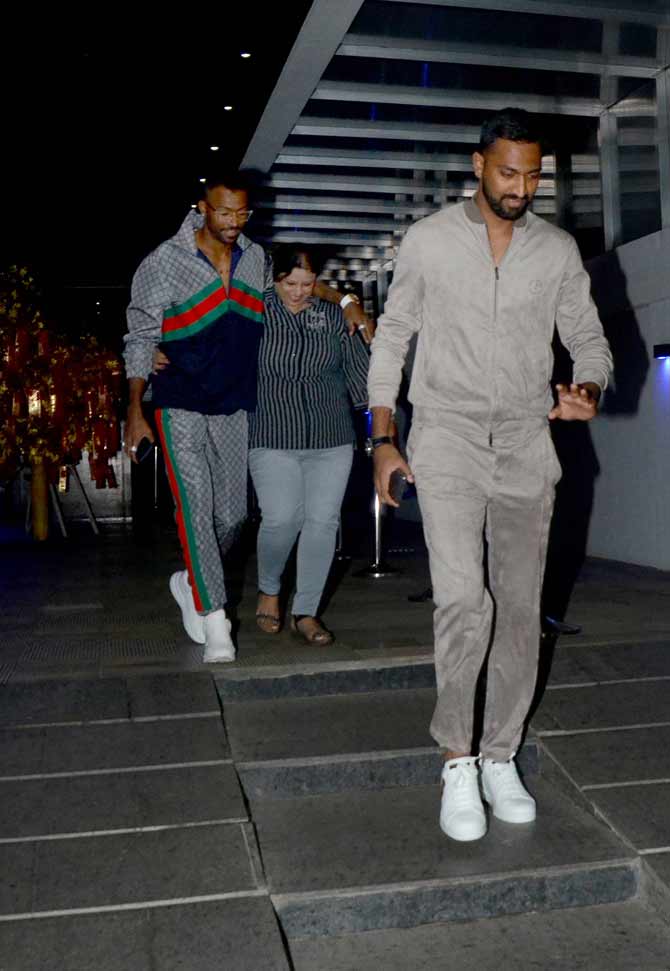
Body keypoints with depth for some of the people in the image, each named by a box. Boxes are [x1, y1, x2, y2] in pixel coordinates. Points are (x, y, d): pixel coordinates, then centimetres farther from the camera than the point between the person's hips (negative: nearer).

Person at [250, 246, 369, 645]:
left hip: (331, 437, 3)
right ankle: (269, 590, 20)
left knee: (323, 522, 0)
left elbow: (358, 368, 12)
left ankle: (306, 612, 13)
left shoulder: (333, 316, 9)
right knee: (281, 520, -10)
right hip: (274, 437, -2)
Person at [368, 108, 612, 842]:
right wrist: (383, 439, 1)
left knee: (520, 609, 6)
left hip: (526, 445, 3)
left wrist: (587, 391, -13)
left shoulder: (559, 251, 7)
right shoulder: (429, 240, 2)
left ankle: (500, 758, 21)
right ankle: (457, 758, 0)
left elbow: (589, 340, 12)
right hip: (447, 438, -3)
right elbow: (392, 337, 7)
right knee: (463, 598, -18)